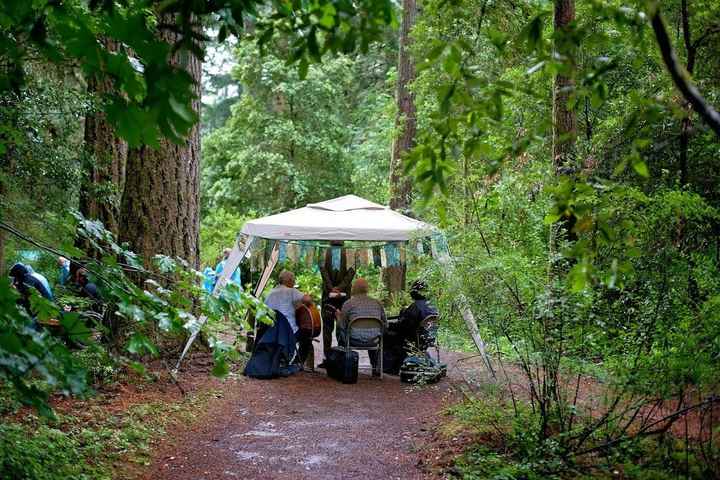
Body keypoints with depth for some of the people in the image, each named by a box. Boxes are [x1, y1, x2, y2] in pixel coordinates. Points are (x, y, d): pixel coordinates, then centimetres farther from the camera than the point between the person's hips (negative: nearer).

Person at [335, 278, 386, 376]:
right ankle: (375, 367, 37)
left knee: (340, 332, 29)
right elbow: (385, 324, 6)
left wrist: (338, 315, 14)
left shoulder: (348, 304, -7)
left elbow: (342, 326, -5)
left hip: (354, 340, -2)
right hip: (373, 341, 2)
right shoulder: (378, 303, 1)